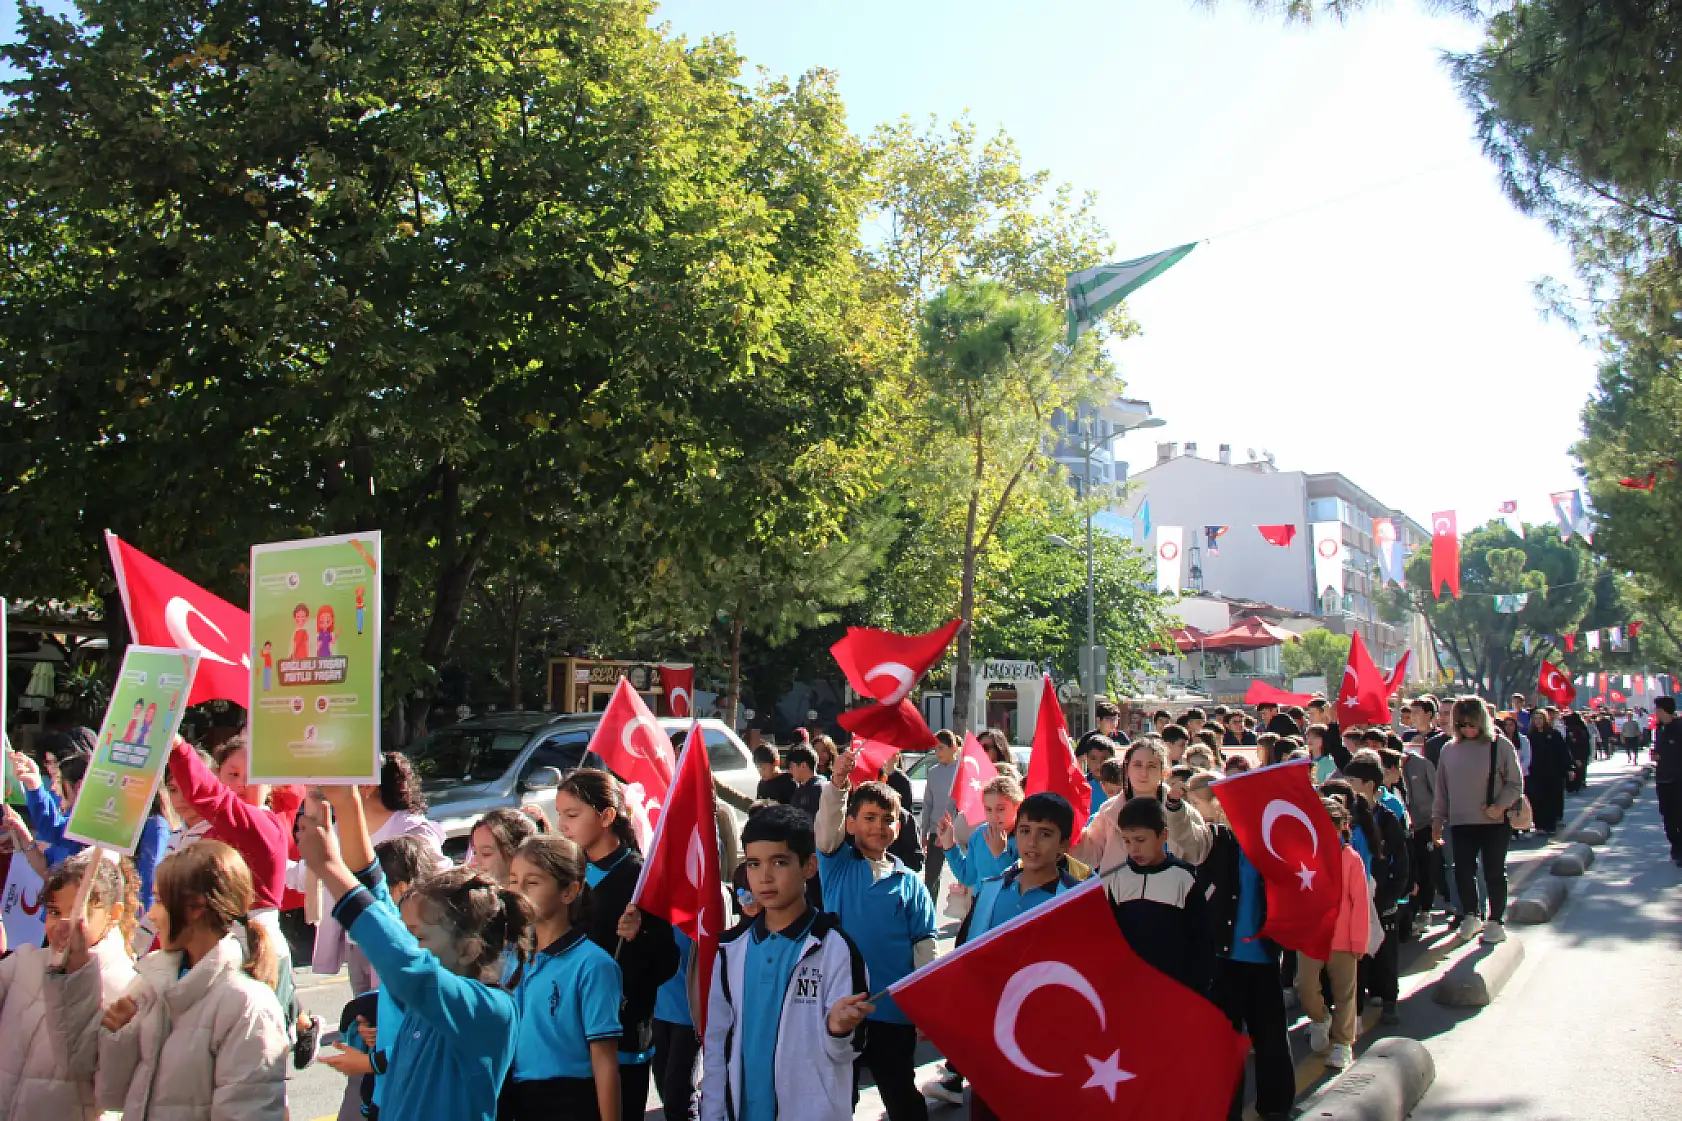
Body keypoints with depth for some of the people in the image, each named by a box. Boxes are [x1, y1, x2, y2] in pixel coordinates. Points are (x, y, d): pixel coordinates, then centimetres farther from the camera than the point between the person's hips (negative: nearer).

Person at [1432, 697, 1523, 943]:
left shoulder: (1500, 746, -4)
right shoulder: (1449, 749, 8)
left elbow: (1515, 783, -2)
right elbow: (1441, 787, 15)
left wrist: (1500, 806, -16)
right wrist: (1438, 817, 12)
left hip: (1495, 822, -3)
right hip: (1460, 823, 3)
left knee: (1494, 872, 5)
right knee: (1463, 871, 4)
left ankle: (1495, 921, 18)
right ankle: (1471, 916, 23)